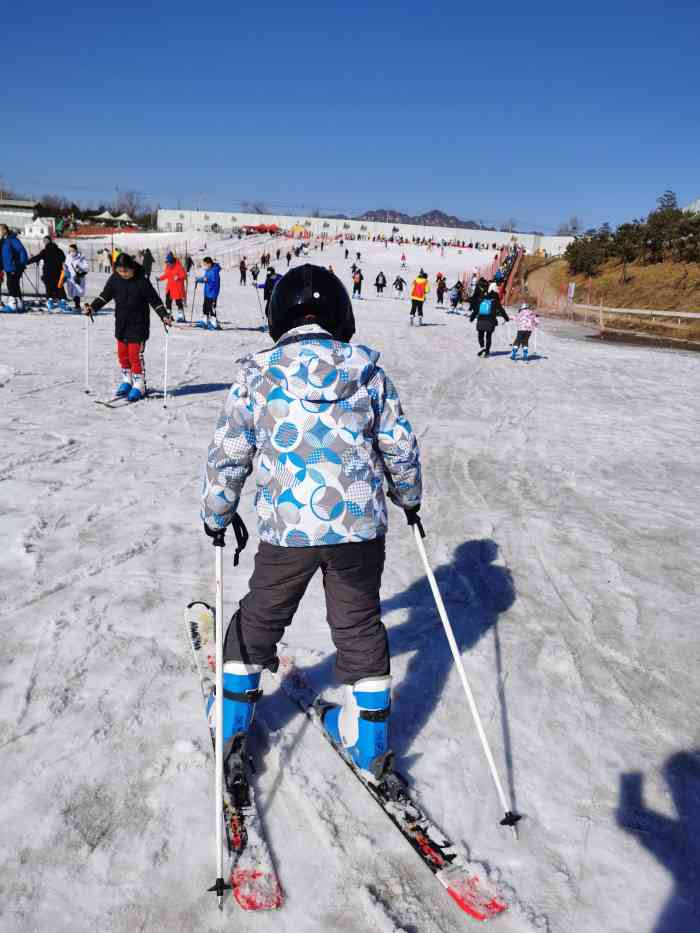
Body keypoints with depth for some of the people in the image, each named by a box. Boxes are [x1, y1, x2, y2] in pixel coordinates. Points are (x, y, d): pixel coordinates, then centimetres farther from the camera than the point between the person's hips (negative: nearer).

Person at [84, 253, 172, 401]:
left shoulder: (142, 281, -15)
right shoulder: (114, 279, -1)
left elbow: (155, 300, -10)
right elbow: (105, 295, 9)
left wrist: (164, 315, -19)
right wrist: (92, 307, -1)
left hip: (138, 324, -6)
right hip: (121, 323, 6)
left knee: (135, 355, -7)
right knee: (122, 353, 13)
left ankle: (139, 385, 3)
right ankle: (127, 381, 28)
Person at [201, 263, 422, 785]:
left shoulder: (256, 374, -3)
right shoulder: (368, 370, 2)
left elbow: (229, 453, -1)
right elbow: (401, 445, 7)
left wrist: (217, 514, 14)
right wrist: (409, 499, 24)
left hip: (287, 528, -1)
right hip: (361, 526, 1)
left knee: (260, 618, 21)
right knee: (359, 624, 17)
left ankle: (233, 720, 36)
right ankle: (370, 740, 28)